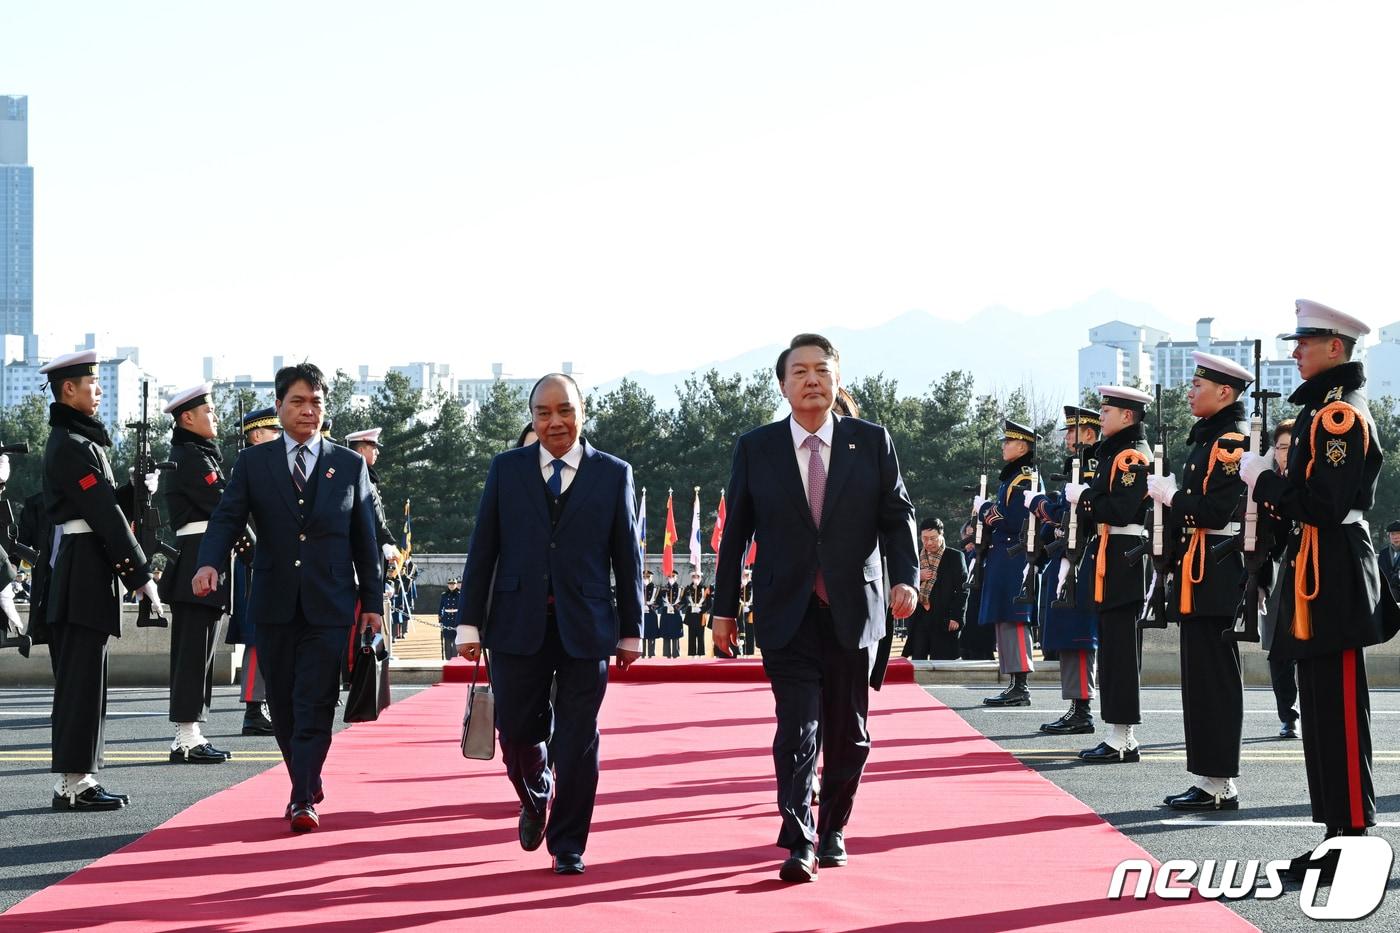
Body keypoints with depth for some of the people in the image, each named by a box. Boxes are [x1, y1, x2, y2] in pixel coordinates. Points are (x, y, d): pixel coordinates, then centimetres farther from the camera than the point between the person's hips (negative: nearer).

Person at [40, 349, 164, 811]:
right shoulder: (73, 446, -15)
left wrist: (136, 489, 3)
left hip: (77, 572, 10)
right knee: (82, 679, -7)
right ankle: (73, 784, -5)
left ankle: (81, 779, 16)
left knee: (82, 679, 12)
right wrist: (141, 576, -17)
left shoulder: (76, 440, 17)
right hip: (86, 571, -10)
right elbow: (105, 515, -18)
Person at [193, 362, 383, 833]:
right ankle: (307, 781, 25)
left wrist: (372, 601, 6)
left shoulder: (350, 465, 7)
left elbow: (365, 538, 8)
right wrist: (210, 562, -24)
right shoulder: (252, 463, 6)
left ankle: (303, 800, -8)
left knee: (314, 705, -8)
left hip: (329, 604, -2)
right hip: (274, 603, 2)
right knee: (283, 705, 8)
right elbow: (227, 519, -4)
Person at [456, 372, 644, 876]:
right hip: (518, 624, 1)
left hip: (586, 626, -1)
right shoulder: (506, 469, 6)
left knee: (578, 742, 0)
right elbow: (482, 550, 5)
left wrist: (631, 630, 5)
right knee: (517, 730, 4)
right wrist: (471, 622, 1)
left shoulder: (613, 474, 4)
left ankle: (568, 844, 12)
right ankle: (536, 800, 36)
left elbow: (627, 556, 6)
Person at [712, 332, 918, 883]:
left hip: (854, 611, 1)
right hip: (787, 614, -1)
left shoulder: (872, 442, 4)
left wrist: (906, 578, -13)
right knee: (798, 728, -12)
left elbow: (897, 517, 3)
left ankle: (833, 831, 25)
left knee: (848, 734, 8)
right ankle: (799, 843, -15)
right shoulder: (756, 449, 3)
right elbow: (736, 532, 8)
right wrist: (724, 608, 6)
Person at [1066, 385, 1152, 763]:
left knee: (1120, 647, -8)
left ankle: (1122, 739, -7)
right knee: (1114, 646, 12)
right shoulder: (1114, 453, 19)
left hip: (1122, 559, -11)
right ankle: (1120, 736, 16)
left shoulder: (1132, 456, -12)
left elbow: (1122, 509, -22)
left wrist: (1083, 497, -10)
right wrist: (1084, 499, 4)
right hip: (1109, 561, 11)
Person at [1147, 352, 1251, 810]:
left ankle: (1220, 785, -4)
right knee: (1200, 678, 11)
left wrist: (1169, 495, -11)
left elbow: (1216, 511, -21)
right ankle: (1209, 781, 16)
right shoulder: (1206, 440, 19)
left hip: (1216, 577, -10)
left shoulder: (1232, 443, -13)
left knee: (1214, 679, -7)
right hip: (1198, 580, 10)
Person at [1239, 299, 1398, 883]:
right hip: (1320, 578, 11)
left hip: (1332, 582, -11)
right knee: (1323, 711, 12)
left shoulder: (1341, 415, -14)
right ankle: (1339, 834, 17)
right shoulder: (1324, 410, 18)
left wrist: (1264, 480, -12)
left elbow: (1326, 504, -22)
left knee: (1339, 713, -8)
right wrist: (1273, 489, 8)